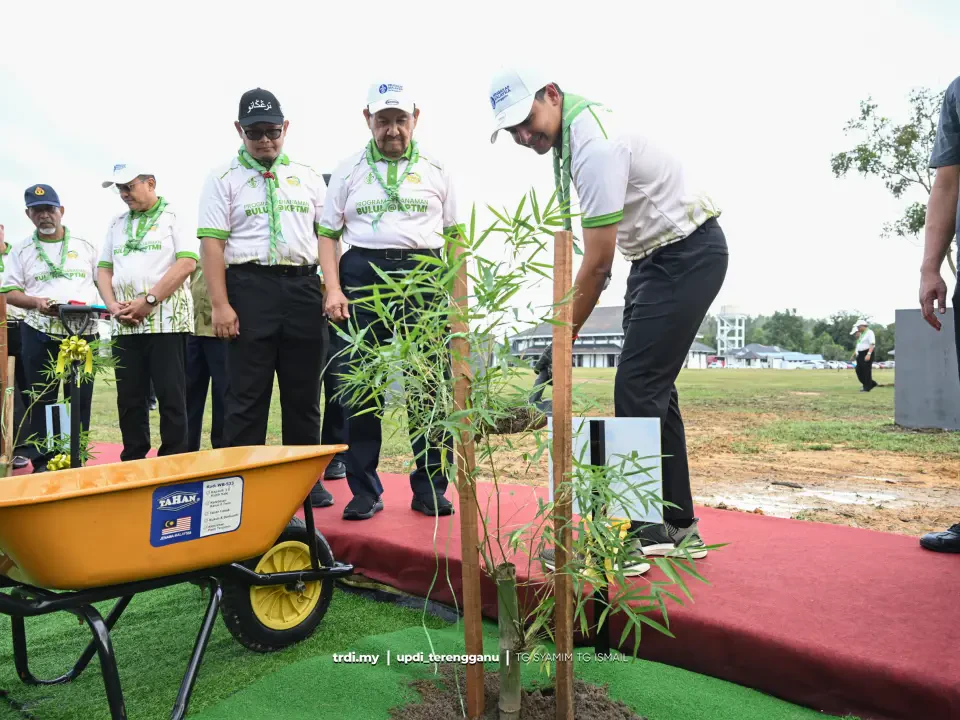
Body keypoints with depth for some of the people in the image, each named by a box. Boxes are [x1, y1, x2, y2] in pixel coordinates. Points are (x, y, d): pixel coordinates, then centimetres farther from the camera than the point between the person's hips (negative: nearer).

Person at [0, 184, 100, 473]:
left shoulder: (85, 247, 9)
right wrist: (36, 302, -14)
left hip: (82, 334, 0)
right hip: (39, 336, 0)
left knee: (80, 400, 2)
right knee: (42, 400, 4)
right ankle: (43, 461, 12)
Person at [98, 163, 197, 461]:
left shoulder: (174, 215, 2)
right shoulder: (117, 223, 19)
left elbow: (187, 263, -10)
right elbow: (104, 269, 18)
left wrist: (148, 301, -15)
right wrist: (112, 306, -1)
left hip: (166, 318, -6)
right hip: (124, 322, 6)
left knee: (170, 396, -4)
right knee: (129, 397, 7)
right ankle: (132, 463, 16)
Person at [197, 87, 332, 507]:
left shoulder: (307, 176, 15)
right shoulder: (224, 179, 6)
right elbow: (211, 244, -1)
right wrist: (220, 304, -10)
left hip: (303, 287, 3)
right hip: (250, 287, -3)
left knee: (304, 392, 7)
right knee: (247, 394, -1)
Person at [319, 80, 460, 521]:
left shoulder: (435, 169, 13)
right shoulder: (349, 170, 12)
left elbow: (455, 234, 13)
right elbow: (328, 234, 10)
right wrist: (333, 289, -3)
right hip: (362, 274, 0)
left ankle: (429, 490, 9)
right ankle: (364, 492, 11)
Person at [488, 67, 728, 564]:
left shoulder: (595, 145, -25)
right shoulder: (573, 127, 5)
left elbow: (597, 264, -24)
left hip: (686, 256, -10)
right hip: (656, 254, 10)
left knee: (638, 388, -14)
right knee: (653, 387, 9)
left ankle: (627, 537, -8)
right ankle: (676, 527, 17)